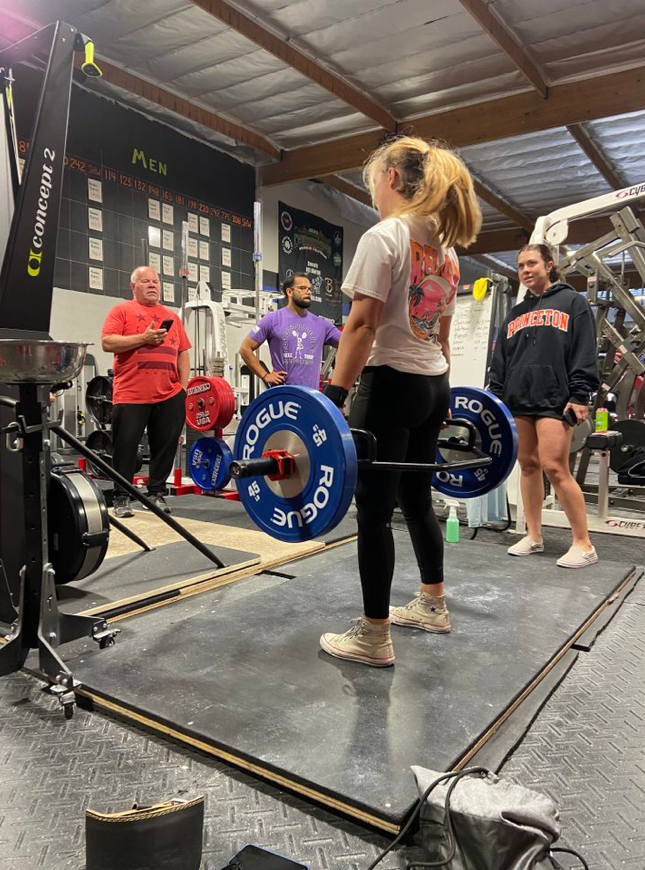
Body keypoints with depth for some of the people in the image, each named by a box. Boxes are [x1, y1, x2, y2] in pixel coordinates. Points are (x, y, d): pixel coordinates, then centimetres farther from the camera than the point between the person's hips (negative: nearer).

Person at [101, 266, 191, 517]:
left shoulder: (171, 316, 20)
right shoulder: (122, 311, 7)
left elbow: (183, 353, 18)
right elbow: (107, 342, -5)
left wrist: (184, 387, 8)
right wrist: (143, 338, -13)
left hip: (169, 395, 4)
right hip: (131, 394, -3)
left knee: (166, 445, 6)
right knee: (126, 446, 1)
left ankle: (157, 493, 20)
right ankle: (121, 498, 13)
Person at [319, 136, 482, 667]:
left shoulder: (384, 237, -10)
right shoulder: (444, 246, 15)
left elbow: (363, 325, -18)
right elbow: (442, 333, 17)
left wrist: (334, 395, -19)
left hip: (391, 383, -9)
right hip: (432, 384, 9)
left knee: (375, 508, -3)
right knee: (416, 498, 18)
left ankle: (373, 637, 6)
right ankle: (433, 605, 32)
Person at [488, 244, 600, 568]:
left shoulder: (572, 302, 6)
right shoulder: (515, 314, 21)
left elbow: (584, 353, -3)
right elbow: (500, 360, 18)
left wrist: (580, 396, -12)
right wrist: (495, 397, 9)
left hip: (554, 399, -6)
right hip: (517, 400, 6)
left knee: (554, 468, -12)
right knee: (528, 466, 6)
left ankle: (583, 544, -2)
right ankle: (533, 536, 15)